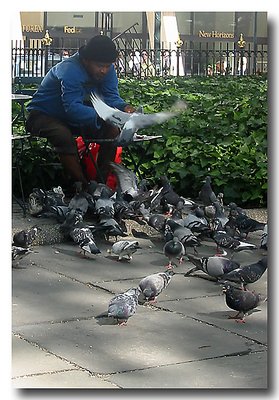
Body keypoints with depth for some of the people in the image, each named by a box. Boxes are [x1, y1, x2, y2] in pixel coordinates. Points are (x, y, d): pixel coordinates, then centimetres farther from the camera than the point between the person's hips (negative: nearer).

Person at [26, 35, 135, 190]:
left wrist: (124, 107, -38)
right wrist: (101, 116, -57)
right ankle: (84, 187, -31)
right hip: (43, 115, -7)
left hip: (74, 119, 7)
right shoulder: (70, 70, -33)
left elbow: (111, 96, -14)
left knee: (112, 131, -13)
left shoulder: (108, 70, -9)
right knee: (64, 136, -38)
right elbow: (72, 108, -42)